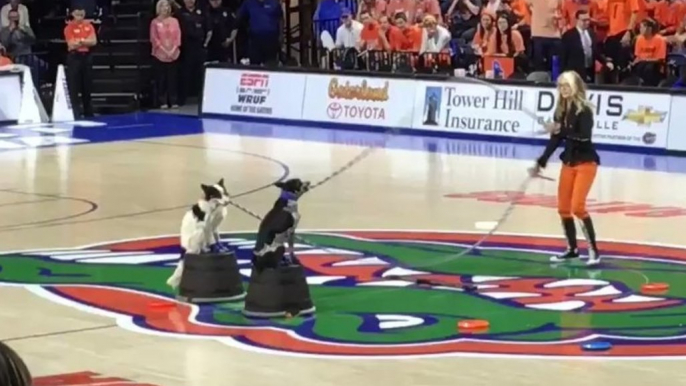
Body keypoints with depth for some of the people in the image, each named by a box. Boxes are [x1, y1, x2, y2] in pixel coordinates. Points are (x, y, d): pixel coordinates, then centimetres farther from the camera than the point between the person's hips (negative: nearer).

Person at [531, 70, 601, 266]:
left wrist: (562, 130, -33)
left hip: (586, 162, -7)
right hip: (568, 162, 7)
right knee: (563, 208, 8)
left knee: (577, 207, -16)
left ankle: (594, 250, -8)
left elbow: (585, 137, -25)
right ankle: (572, 249, 22)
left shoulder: (583, 110, -15)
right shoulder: (561, 110, 4)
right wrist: (541, 162, 10)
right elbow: (555, 140, 10)